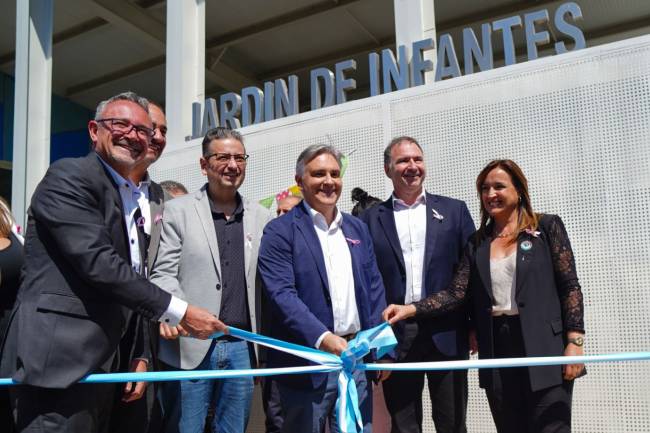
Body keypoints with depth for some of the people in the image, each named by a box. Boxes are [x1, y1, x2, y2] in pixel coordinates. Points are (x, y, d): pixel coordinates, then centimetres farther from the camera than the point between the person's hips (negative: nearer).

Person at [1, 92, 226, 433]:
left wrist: (138, 354, 15)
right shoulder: (69, 176, -8)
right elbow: (97, 262, -19)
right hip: (58, 364, -8)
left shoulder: (131, 200, 18)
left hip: (102, 366, 9)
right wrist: (179, 312, -15)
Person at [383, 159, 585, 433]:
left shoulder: (547, 228, 3)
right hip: (497, 352, 4)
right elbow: (456, 294, 4)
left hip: (544, 350, -3)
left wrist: (574, 342, -10)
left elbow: (570, 288, -1)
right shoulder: (477, 243, 13)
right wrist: (410, 309, -9)